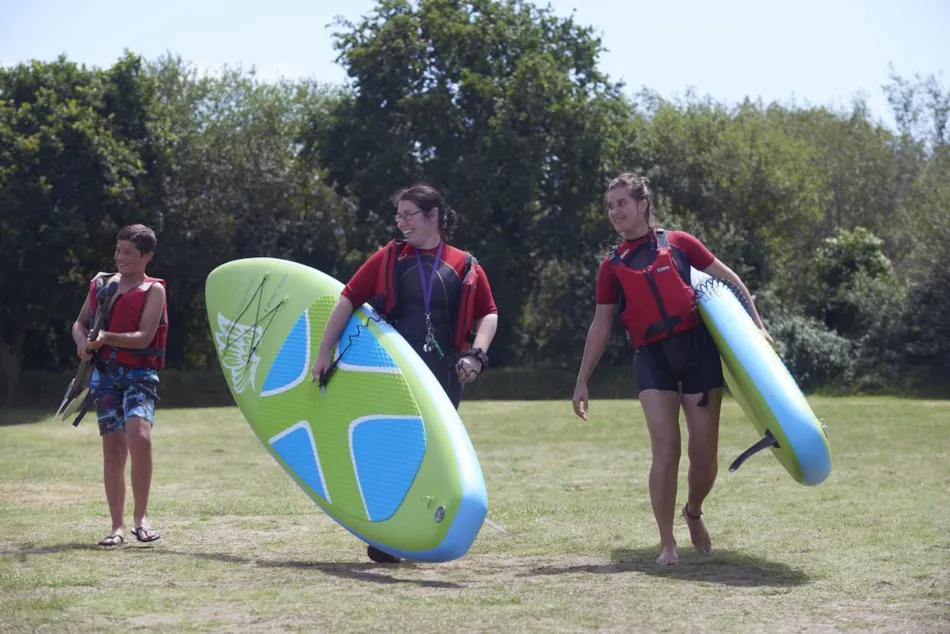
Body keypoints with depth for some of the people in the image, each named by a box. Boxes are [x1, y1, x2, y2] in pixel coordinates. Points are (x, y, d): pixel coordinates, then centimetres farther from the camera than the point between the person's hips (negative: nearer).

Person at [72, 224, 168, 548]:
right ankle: (117, 526, 7)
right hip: (104, 374, 4)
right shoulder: (101, 283, 13)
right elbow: (80, 323, 18)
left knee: (139, 436, -25)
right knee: (113, 448, 3)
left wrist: (107, 338, -25)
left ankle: (141, 516, -14)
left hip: (139, 375, -4)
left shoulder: (153, 290, -1)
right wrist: (83, 343, -4)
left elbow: (144, 337, -11)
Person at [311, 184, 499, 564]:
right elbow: (348, 300, 4)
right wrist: (324, 352, -3)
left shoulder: (465, 267, 6)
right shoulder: (388, 258, 6)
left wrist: (475, 354, -5)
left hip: (443, 379, 1)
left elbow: (488, 314, 12)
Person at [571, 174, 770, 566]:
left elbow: (728, 279, 12)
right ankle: (667, 544, -4)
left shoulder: (677, 243, 6)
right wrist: (582, 382, 10)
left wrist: (755, 325, 8)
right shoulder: (612, 265, 10)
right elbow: (601, 326, 13)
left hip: (698, 349, 0)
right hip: (653, 357, 1)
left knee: (704, 452, 1)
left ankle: (693, 513, 31)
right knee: (665, 449, -13)